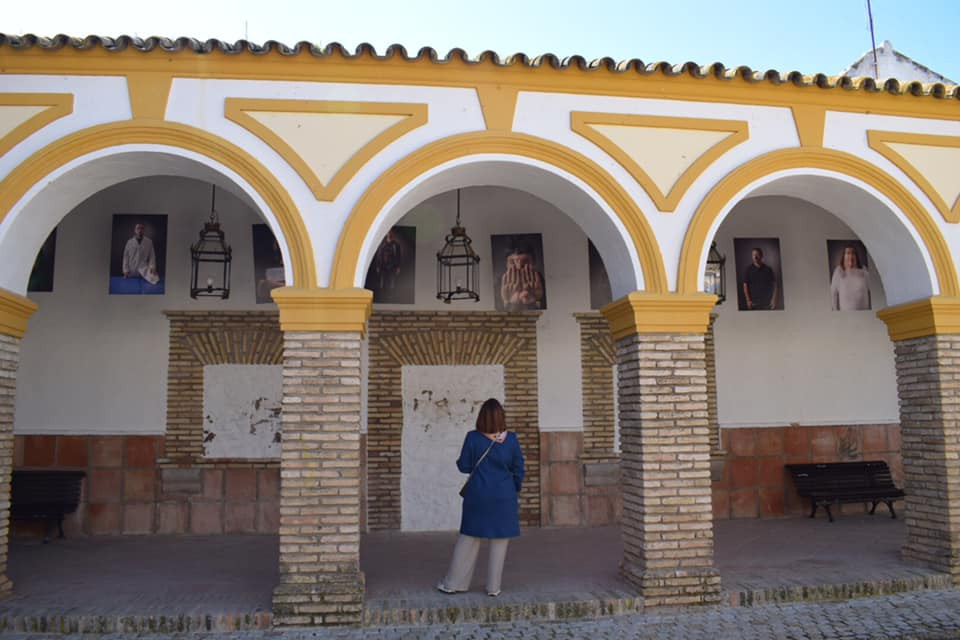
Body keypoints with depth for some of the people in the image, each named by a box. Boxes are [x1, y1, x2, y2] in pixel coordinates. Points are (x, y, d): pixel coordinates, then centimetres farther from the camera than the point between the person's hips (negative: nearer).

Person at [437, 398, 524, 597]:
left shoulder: (473, 438, -10)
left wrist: (459, 460, 19)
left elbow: (464, 467, -3)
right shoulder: (511, 439, -6)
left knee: (469, 538, 11)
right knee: (499, 541, 9)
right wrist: (515, 492, 15)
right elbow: (519, 470, 1)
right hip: (504, 497, 0)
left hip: (478, 496, 0)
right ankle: (493, 587, 15)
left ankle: (453, 583, 18)